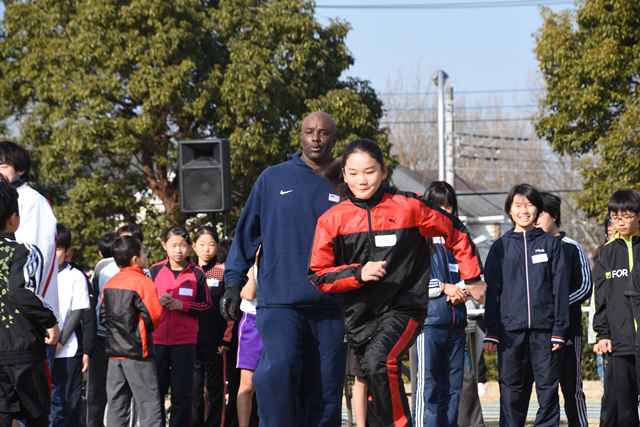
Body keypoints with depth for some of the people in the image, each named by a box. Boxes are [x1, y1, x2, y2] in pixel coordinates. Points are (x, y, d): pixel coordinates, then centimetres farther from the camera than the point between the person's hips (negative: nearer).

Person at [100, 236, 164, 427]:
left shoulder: (109, 284, 9)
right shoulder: (143, 282, -11)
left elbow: (102, 316, 11)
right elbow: (154, 315, -14)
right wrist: (150, 327, 6)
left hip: (114, 351, 6)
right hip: (137, 350, -6)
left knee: (117, 401, 9)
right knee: (148, 399, -4)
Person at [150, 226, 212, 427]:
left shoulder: (197, 274, 1)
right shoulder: (155, 270, 5)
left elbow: (205, 306, 3)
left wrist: (183, 305, -13)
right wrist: (157, 301, -9)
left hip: (184, 340, -1)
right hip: (157, 338, 1)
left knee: (182, 392, 1)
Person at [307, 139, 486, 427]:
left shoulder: (408, 207, -3)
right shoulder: (332, 220, 2)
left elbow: (455, 234, 11)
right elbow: (318, 276, 3)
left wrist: (472, 278, 11)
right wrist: (358, 273, -12)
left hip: (404, 308, -4)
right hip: (360, 317, 4)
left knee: (378, 360, -31)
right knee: (379, 392, 10)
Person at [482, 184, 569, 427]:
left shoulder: (550, 244, 8)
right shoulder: (500, 247, 9)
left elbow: (560, 288, 5)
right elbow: (492, 292, 8)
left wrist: (559, 329, -2)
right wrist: (491, 332, 1)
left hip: (544, 329, 0)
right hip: (510, 328, 0)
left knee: (548, 388, -1)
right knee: (511, 389, 2)